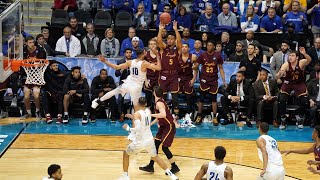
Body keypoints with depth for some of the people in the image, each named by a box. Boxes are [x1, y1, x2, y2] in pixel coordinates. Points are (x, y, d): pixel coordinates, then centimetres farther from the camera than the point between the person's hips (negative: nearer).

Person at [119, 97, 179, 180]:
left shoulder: (136, 114, -18)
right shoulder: (148, 111, 3)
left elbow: (137, 129, -30)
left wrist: (128, 128, -14)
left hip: (140, 141, -6)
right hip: (149, 140, 6)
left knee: (126, 154, 19)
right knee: (155, 157, 26)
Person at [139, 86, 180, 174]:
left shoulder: (159, 103, -21)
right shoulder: (160, 101, 8)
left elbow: (163, 115, -39)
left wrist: (150, 115, -34)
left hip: (169, 127, -10)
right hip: (163, 126, 10)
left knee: (164, 147, -8)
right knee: (155, 144, 10)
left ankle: (175, 167, 4)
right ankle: (150, 166, 18)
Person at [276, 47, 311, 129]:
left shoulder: (301, 63, -22)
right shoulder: (286, 65, -21)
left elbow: (309, 60, -44)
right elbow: (277, 77, -29)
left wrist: (304, 54, -64)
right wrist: (280, 73, -53)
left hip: (299, 83, 0)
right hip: (288, 83, 0)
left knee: (304, 101, -12)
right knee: (282, 100, -17)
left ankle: (300, 118, 17)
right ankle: (283, 120, 2)